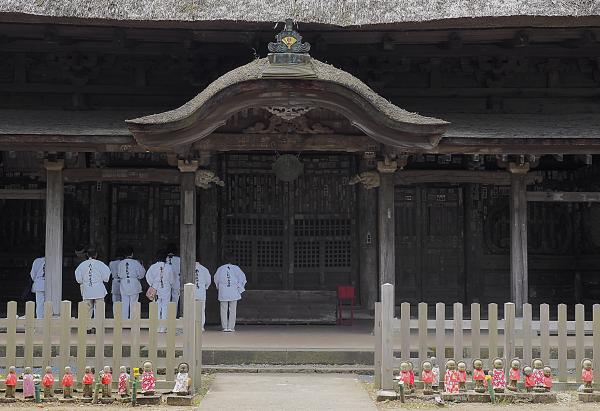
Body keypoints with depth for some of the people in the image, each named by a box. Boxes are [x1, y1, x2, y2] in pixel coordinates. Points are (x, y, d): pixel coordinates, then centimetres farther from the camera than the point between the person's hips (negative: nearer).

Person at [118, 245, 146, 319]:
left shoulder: (121, 263, 0)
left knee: (125, 304, 8)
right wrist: (142, 267, 13)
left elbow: (120, 275, 4)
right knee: (133, 304, 3)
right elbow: (141, 274, -3)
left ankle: (124, 319, 9)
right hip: (134, 285, -2)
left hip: (124, 286, 2)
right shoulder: (136, 263, -8)